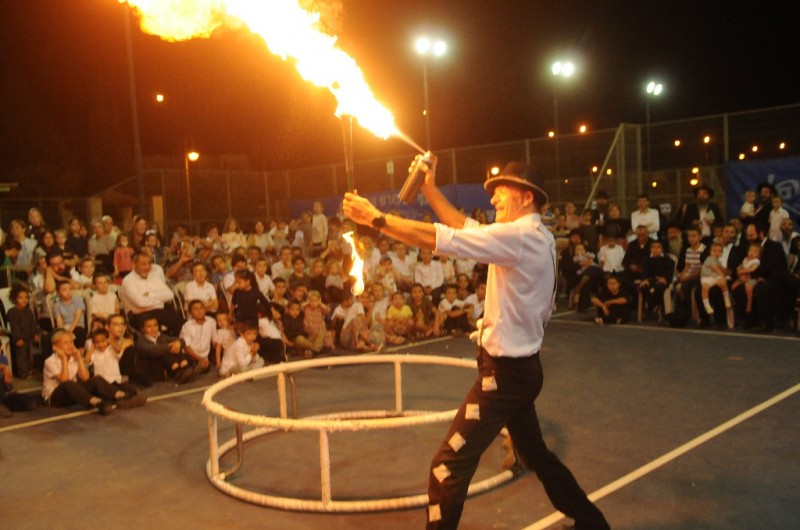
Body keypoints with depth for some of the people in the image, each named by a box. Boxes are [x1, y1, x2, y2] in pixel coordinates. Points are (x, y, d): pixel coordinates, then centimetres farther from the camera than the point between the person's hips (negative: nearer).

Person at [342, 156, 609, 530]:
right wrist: (430, 188, 11)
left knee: (448, 468, -5)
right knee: (536, 454, 26)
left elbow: (436, 238, -24)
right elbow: (463, 228, 15)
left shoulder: (519, 236, -19)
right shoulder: (534, 237, 9)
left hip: (504, 371, -10)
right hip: (520, 368, 10)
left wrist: (376, 218, -18)